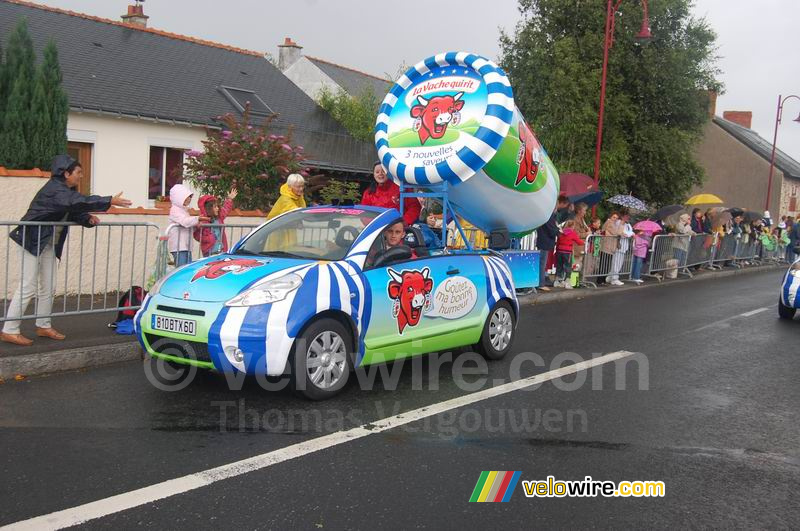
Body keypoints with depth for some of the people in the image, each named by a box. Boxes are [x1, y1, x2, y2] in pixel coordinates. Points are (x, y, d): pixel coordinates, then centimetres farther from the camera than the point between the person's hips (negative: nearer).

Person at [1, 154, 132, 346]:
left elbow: (74, 211, 13)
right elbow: (79, 202, -36)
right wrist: (110, 201, -36)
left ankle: (44, 326, 22)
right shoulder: (55, 189, -22)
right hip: (33, 242, -10)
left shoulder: (67, 190, 9)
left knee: (47, 287, 12)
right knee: (27, 287, -10)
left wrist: (88, 218, -8)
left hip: (49, 244, 10)